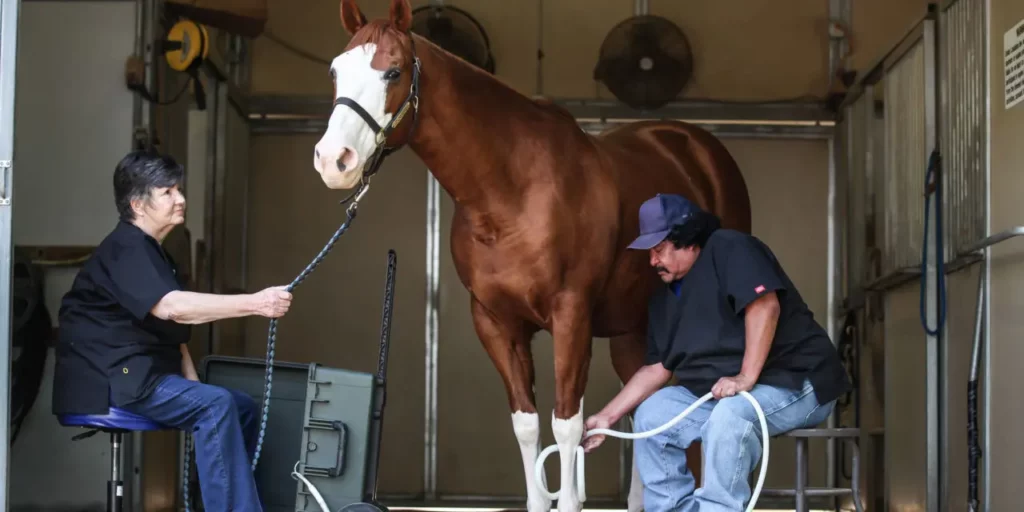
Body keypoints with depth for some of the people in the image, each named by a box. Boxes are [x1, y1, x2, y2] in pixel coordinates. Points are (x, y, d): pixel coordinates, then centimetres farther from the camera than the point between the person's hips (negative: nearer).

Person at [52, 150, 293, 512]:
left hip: (146, 376, 10)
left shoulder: (155, 253, 19)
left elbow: (173, 331, 22)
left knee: (245, 409, 3)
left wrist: (193, 385, 7)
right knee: (215, 406, -26)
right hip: (112, 379, -10)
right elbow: (170, 307, -31)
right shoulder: (125, 248, -14)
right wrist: (256, 303, -35)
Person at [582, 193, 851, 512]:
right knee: (651, 414, 0)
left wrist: (746, 378, -31)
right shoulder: (665, 299, 14)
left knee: (729, 416, -36)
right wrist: (607, 417, 7)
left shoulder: (729, 249, -10)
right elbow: (657, 368, 14)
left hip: (796, 382, -9)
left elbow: (765, 306, -24)